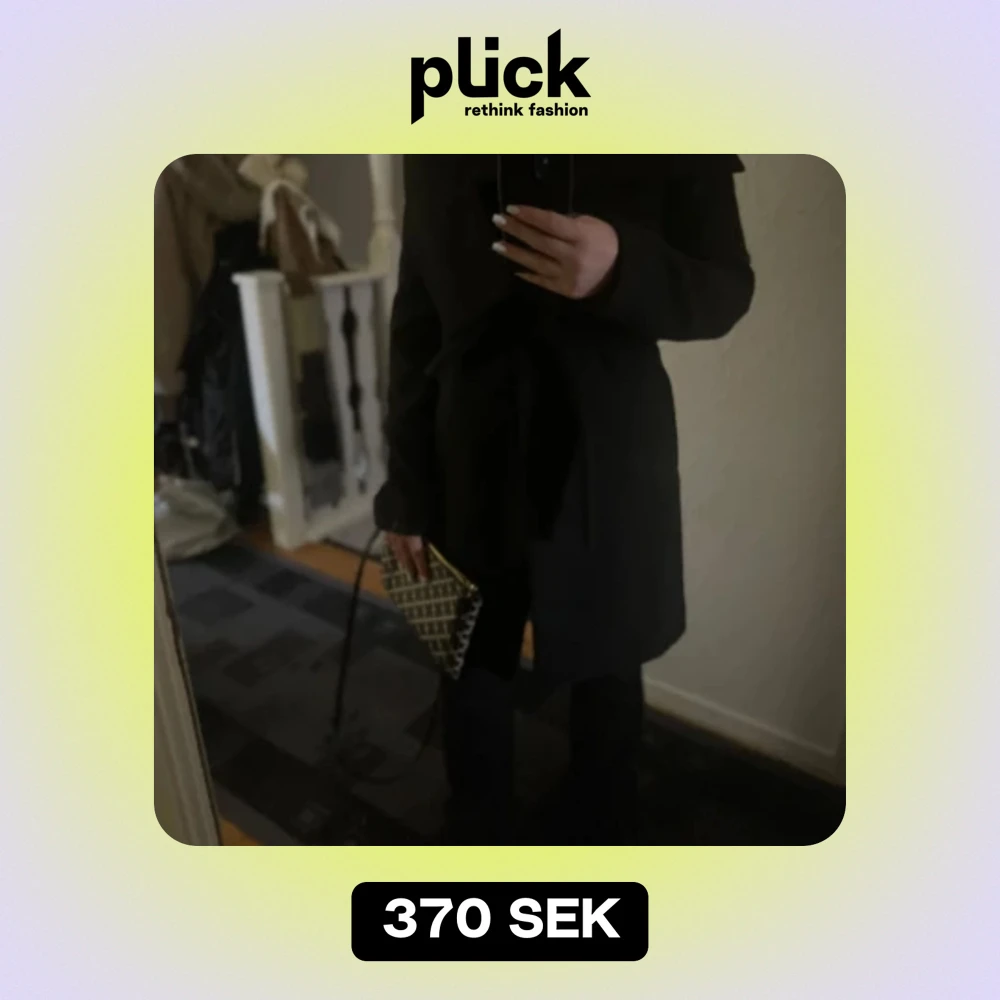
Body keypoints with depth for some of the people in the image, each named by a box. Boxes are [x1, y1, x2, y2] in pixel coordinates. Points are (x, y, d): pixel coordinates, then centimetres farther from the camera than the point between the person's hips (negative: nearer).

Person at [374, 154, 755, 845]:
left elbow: (726, 289, -5)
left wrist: (622, 271, -28)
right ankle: (478, 842, 41)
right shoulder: (435, 152, 0)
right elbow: (416, 316, 2)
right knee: (472, 676, 15)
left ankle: (602, 839, 42)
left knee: (607, 677, 16)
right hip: (470, 462, 2)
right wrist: (405, 486, 2)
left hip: (610, 466, -1)